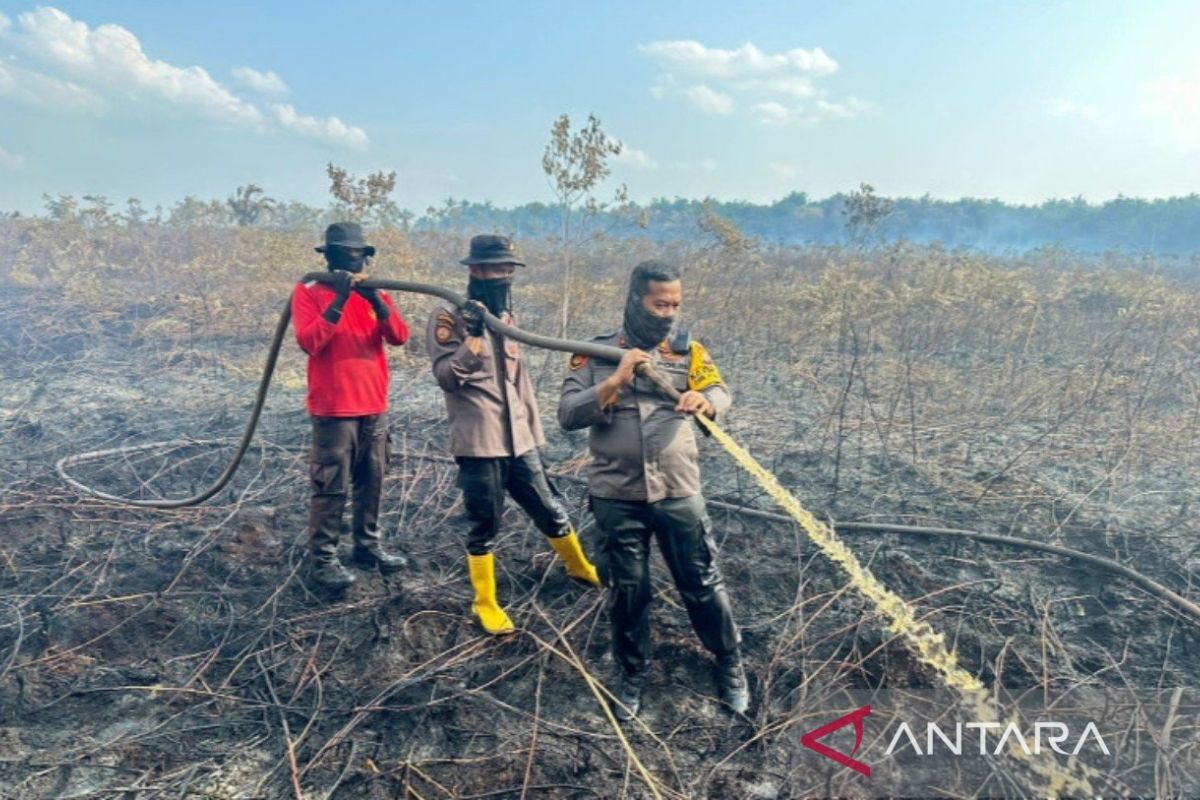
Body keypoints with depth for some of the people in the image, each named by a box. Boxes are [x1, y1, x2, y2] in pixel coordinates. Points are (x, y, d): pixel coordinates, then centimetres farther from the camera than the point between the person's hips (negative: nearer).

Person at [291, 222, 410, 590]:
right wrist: (338, 302, -22)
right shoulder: (308, 293, -3)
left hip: (375, 407, 5)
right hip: (333, 410, -5)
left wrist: (376, 301, -18)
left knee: (372, 483, 13)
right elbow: (309, 342, -18)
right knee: (331, 488, -3)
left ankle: (368, 545, 26)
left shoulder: (374, 293, 10)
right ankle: (322, 559, 6)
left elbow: (400, 336, -4)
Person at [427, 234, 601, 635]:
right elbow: (445, 377, -17)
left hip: (519, 440, 6)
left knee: (549, 510, 16)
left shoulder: (506, 316, 14)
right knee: (485, 525, 4)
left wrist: (534, 430, 18)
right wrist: (473, 338, -29)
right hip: (479, 442, -6)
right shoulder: (449, 316, -8)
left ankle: (579, 566, 40)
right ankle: (485, 603, 22)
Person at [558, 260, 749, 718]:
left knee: (703, 585, 11)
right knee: (628, 592, 13)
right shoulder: (595, 354, -1)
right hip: (617, 498, -1)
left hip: (679, 494, 1)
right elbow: (568, 416, -9)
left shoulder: (689, 351, 4)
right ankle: (631, 675, 34)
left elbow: (720, 396, -9)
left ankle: (730, 666, 34)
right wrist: (617, 380, -20)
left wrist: (703, 401, -32)